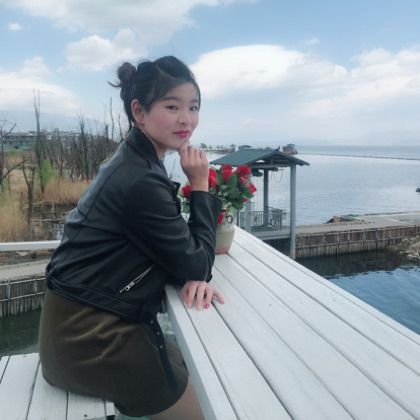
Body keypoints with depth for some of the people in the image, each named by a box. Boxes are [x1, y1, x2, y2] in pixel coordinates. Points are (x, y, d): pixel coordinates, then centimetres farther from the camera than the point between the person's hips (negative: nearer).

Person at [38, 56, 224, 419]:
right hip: (91, 335, -9)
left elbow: (178, 250, 9)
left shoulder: (136, 161, 6)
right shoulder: (141, 181, -25)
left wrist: (194, 276, -12)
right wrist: (200, 185, -12)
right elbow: (195, 263, -17)